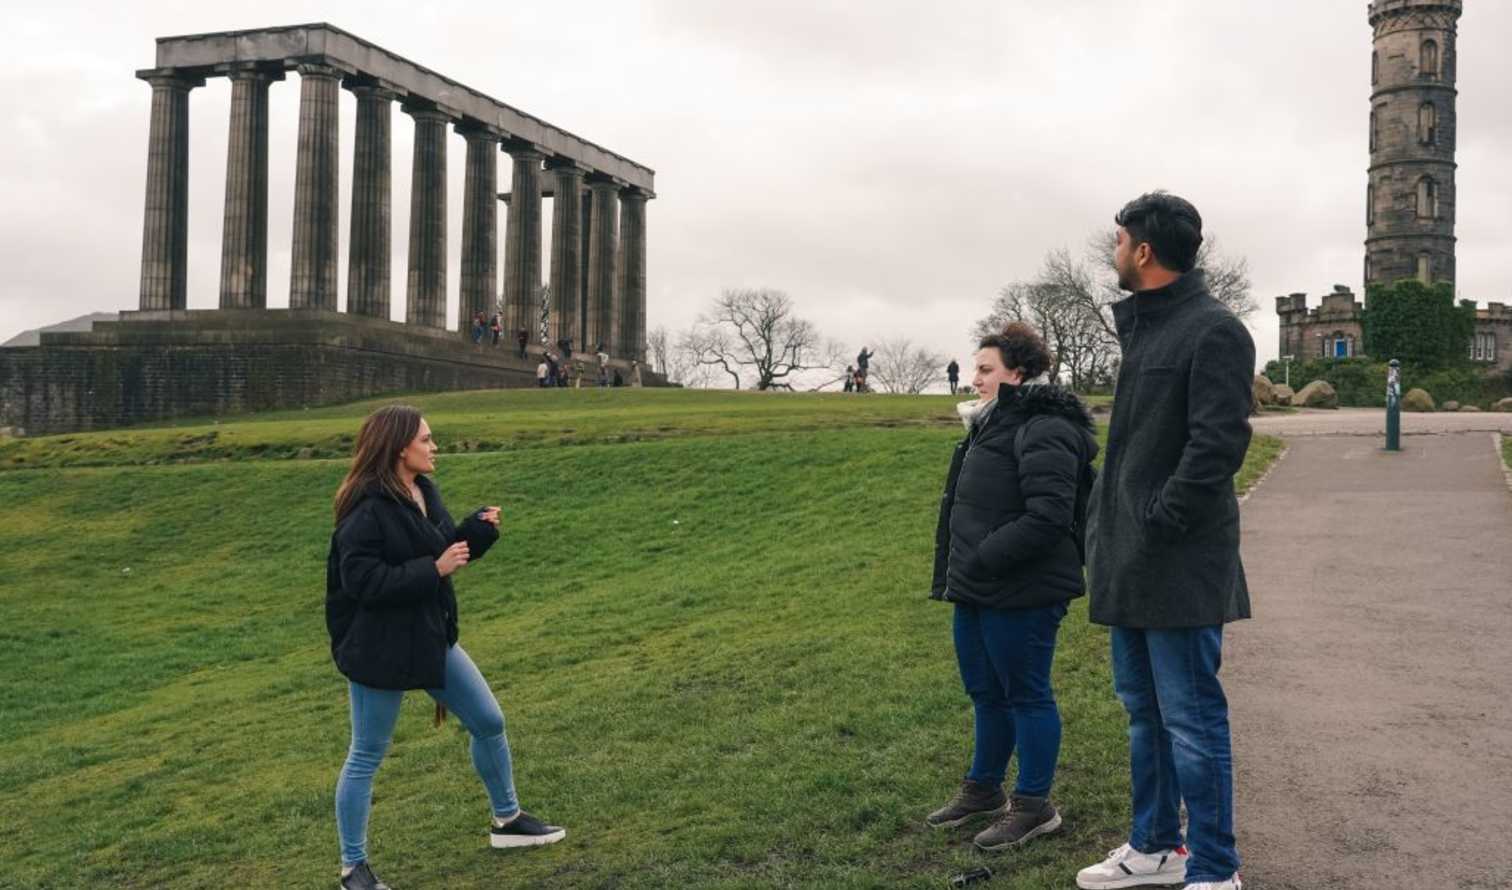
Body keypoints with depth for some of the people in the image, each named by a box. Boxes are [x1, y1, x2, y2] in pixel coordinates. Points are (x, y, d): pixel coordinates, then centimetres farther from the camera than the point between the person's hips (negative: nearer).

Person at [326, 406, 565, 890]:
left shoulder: (423, 491, 4)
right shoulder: (366, 510, -22)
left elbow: (446, 549, 13)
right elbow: (360, 580, -27)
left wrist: (479, 527, -6)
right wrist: (433, 569, -26)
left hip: (431, 637, 9)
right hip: (379, 651, -9)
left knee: (489, 722, 15)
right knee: (366, 757, 5)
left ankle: (507, 820, 34)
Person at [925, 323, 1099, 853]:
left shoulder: (1043, 431, -18)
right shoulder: (991, 425, 15)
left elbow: (1049, 516, -26)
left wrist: (983, 559, -23)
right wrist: (958, 573, 14)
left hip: (1020, 597, -10)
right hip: (977, 592, 10)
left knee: (1025, 695, 3)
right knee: (985, 692, 19)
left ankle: (1033, 806, 16)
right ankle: (983, 790, 34)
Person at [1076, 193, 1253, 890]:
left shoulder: (1214, 331, -13)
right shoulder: (1138, 324, 15)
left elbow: (1218, 445, -20)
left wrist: (1159, 523, -19)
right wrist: (1106, 520, 12)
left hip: (1179, 566, -9)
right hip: (1130, 561, 10)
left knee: (1191, 720, -1)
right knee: (1142, 709, 18)